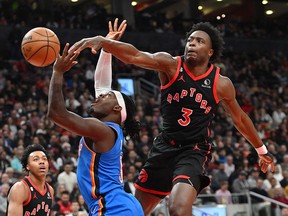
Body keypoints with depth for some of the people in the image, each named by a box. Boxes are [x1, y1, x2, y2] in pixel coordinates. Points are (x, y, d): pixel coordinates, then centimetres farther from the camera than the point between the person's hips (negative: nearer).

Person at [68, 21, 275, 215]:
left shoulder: (221, 84, -6)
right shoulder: (171, 65, -8)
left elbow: (239, 118, 11)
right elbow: (134, 56, -26)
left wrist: (262, 149, 22)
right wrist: (101, 41, -44)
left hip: (194, 152, -3)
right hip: (165, 147, 3)